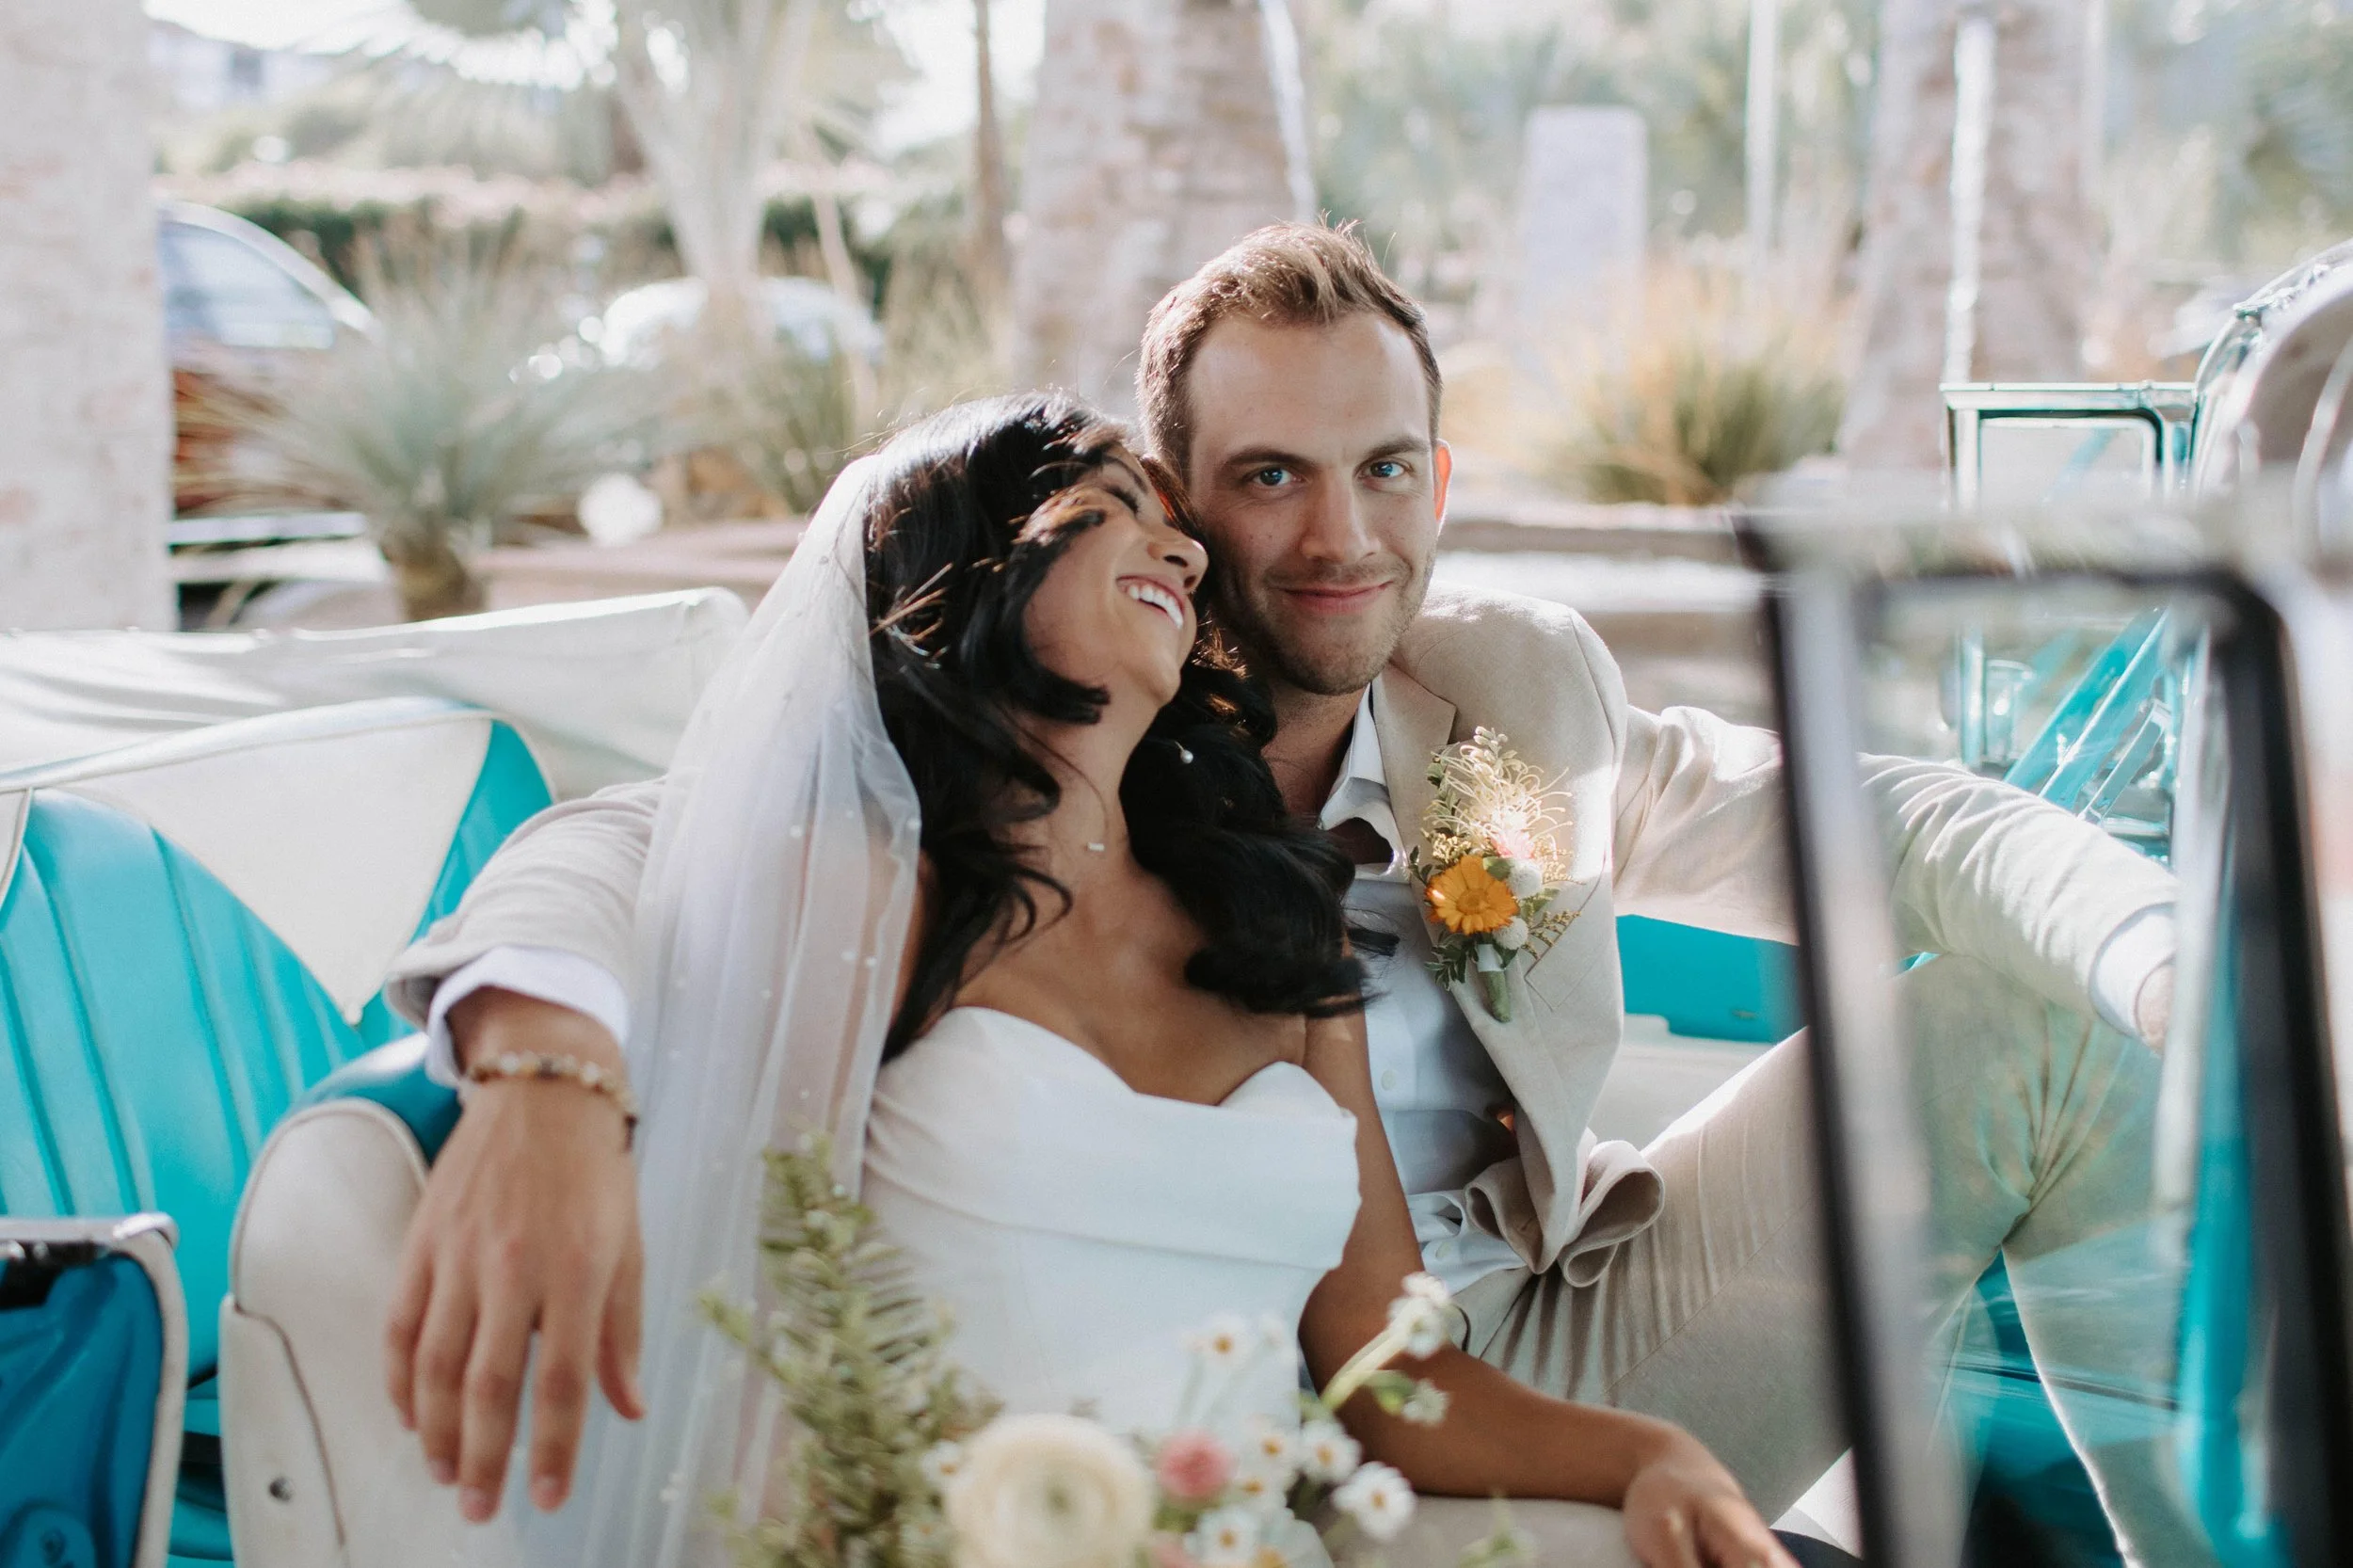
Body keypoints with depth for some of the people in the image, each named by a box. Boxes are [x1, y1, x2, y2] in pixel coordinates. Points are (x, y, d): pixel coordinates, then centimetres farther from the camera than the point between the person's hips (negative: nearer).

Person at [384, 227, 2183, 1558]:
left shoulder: (1523, 687, 0)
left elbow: (1896, 828, 1)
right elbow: (629, 849, -23)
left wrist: (2180, 968, -20)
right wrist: (543, 1078, -47)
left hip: (1566, 1340, 5)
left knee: (2050, 1023, -5)